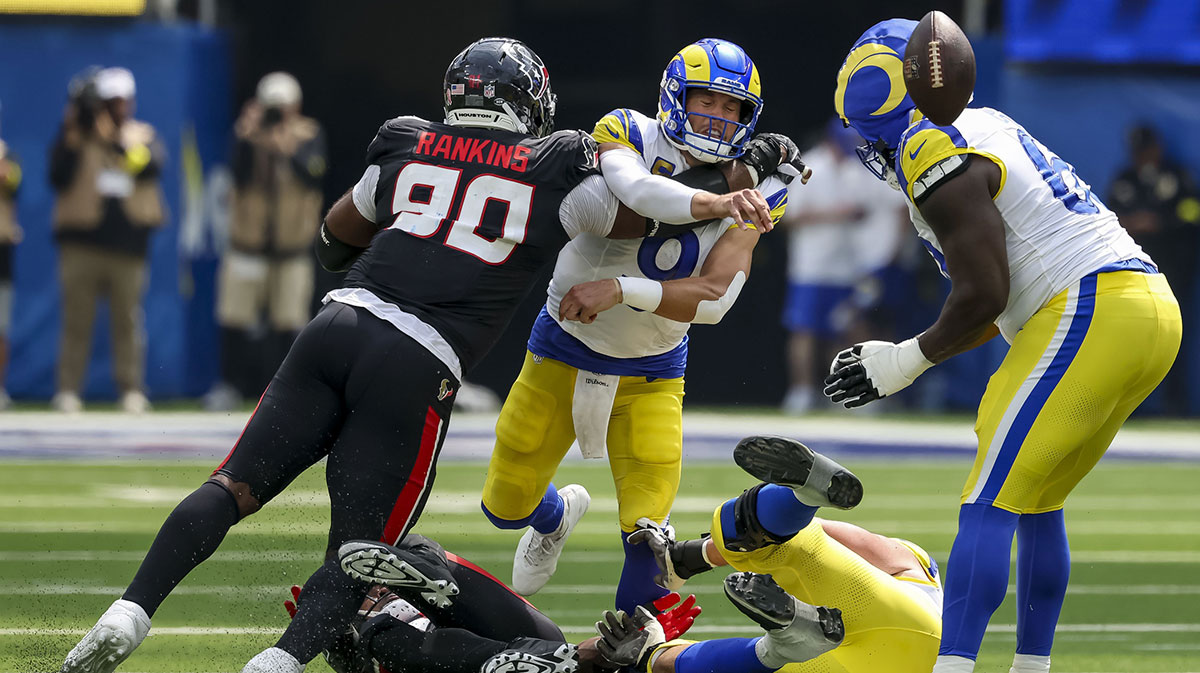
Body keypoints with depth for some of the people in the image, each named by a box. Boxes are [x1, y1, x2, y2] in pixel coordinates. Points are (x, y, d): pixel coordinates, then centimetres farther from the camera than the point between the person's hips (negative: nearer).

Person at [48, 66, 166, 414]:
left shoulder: (142, 135, 13)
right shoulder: (77, 137, 8)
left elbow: (152, 164, -8)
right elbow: (59, 177, -4)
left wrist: (116, 138, -18)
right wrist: (71, 136, -12)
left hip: (127, 243, 1)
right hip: (82, 244, -1)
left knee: (128, 320, -1)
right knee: (76, 319, -2)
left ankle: (131, 390, 3)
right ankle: (68, 390, 1)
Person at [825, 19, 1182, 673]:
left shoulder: (936, 156, -7)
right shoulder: (988, 128, 23)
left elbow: (983, 294, -13)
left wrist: (909, 359, 1)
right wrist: (910, 357, 23)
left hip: (1089, 316, -9)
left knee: (990, 503, -8)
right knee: (1037, 503, 19)